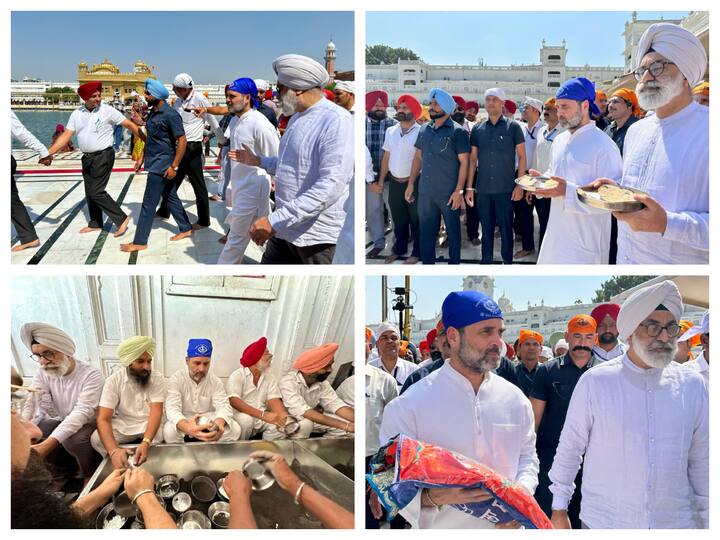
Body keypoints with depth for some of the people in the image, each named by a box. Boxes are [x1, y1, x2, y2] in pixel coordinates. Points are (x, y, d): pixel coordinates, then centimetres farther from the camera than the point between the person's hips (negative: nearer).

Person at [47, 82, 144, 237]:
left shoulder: (108, 110, -9)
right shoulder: (77, 114, 4)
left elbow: (129, 125, -6)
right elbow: (66, 135, 1)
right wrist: (48, 153, -8)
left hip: (103, 156, -6)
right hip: (87, 158, 6)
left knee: (96, 192, -12)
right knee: (90, 193, 13)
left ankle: (121, 219, -3)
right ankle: (95, 224, 27)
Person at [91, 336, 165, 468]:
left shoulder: (157, 378, -13)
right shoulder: (113, 380, -15)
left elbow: (156, 412, -22)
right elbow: (103, 418, -22)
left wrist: (146, 442, -43)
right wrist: (113, 450, -42)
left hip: (148, 424, 0)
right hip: (122, 425, 0)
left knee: (161, 434, -32)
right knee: (96, 439, -27)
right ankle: (122, 467, -6)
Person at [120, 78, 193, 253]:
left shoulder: (170, 115, -18)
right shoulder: (152, 113, 9)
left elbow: (182, 141, -19)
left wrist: (174, 167, -20)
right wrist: (142, 157, 16)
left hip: (161, 166, -9)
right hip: (154, 163, 9)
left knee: (148, 204, -4)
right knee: (171, 197, 17)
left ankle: (140, 242, 3)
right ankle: (186, 228, 30)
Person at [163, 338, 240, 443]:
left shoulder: (215, 381, -4)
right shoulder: (176, 379, -14)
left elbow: (223, 406, -14)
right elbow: (172, 409, -27)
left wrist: (219, 423, -42)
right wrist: (187, 428, -51)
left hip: (209, 422, 3)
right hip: (184, 423, -2)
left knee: (235, 429, -22)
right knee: (169, 431, -35)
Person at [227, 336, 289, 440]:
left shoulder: (270, 378, 5)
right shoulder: (237, 375, -9)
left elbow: (274, 400, -7)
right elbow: (234, 401, -23)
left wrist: (285, 417, -31)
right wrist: (263, 415, -36)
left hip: (261, 419, 4)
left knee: (281, 424, -23)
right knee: (246, 419, -34)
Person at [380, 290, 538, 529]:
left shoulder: (514, 398, -2)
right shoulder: (409, 405, -17)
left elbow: (527, 455, 9)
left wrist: (522, 491, -10)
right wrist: (433, 497, -31)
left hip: (506, 526, 4)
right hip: (442, 528, -4)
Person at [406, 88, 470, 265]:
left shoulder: (457, 131, -6)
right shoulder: (424, 130, 10)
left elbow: (464, 162, -8)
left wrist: (458, 191, -14)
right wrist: (411, 183, 9)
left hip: (449, 193, -5)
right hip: (425, 192, 5)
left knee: (453, 232, 8)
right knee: (426, 232, 9)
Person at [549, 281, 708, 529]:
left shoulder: (692, 385, -1)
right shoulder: (595, 382, -10)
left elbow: (701, 462, 6)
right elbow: (569, 449, -3)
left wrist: (708, 519, 7)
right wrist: (559, 510, 0)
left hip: (676, 522, 2)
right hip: (602, 524, -2)